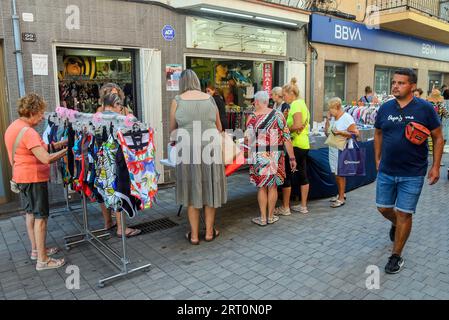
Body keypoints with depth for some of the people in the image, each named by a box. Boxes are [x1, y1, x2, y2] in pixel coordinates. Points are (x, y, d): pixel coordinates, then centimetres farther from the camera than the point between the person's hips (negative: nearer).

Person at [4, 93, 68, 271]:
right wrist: (66, 150, -20)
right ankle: (42, 260, 5)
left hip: (22, 177, 10)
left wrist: (54, 145, 3)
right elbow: (46, 159, -31)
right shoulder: (27, 132, -24)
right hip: (34, 178, -10)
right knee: (41, 216, -3)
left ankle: (36, 249, 33)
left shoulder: (13, 127, 7)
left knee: (30, 213, 19)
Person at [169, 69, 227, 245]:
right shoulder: (209, 99, 8)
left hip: (188, 150, -1)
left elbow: (172, 129, 13)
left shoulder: (178, 100, 2)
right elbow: (219, 128, 17)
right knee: (210, 188, 12)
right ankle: (209, 231, 23)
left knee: (192, 190, 8)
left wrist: (174, 140, 34)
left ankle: (194, 235, 17)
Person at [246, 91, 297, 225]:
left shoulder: (252, 118, -6)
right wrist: (292, 158, 1)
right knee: (273, 186, 12)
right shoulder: (278, 115, -2)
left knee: (261, 186, 10)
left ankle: (263, 218, 15)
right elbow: (287, 138, -4)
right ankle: (271, 217, 23)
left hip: (259, 157, -1)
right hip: (275, 156, 1)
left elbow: (249, 141, -4)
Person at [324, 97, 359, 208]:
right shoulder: (332, 118, 11)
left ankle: (341, 198, 8)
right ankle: (340, 194, 27)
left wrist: (340, 132, -22)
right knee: (336, 173, 13)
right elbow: (326, 133, 14)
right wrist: (327, 120, 4)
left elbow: (356, 133, -16)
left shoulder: (347, 118, -12)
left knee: (340, 174, -2)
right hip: (333, 149, 7)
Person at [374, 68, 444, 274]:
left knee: (404, 214, 3)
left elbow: (438, 138, -2)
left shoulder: (425, 108, -8)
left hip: (412, 174, -3)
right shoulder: (385, 108, 1)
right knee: (383, 208, 14)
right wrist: (378, 159, 10)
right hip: (386, 171, 4)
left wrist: (436, 167, -6)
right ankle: (396, 224, 49)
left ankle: (396, 256, 18)